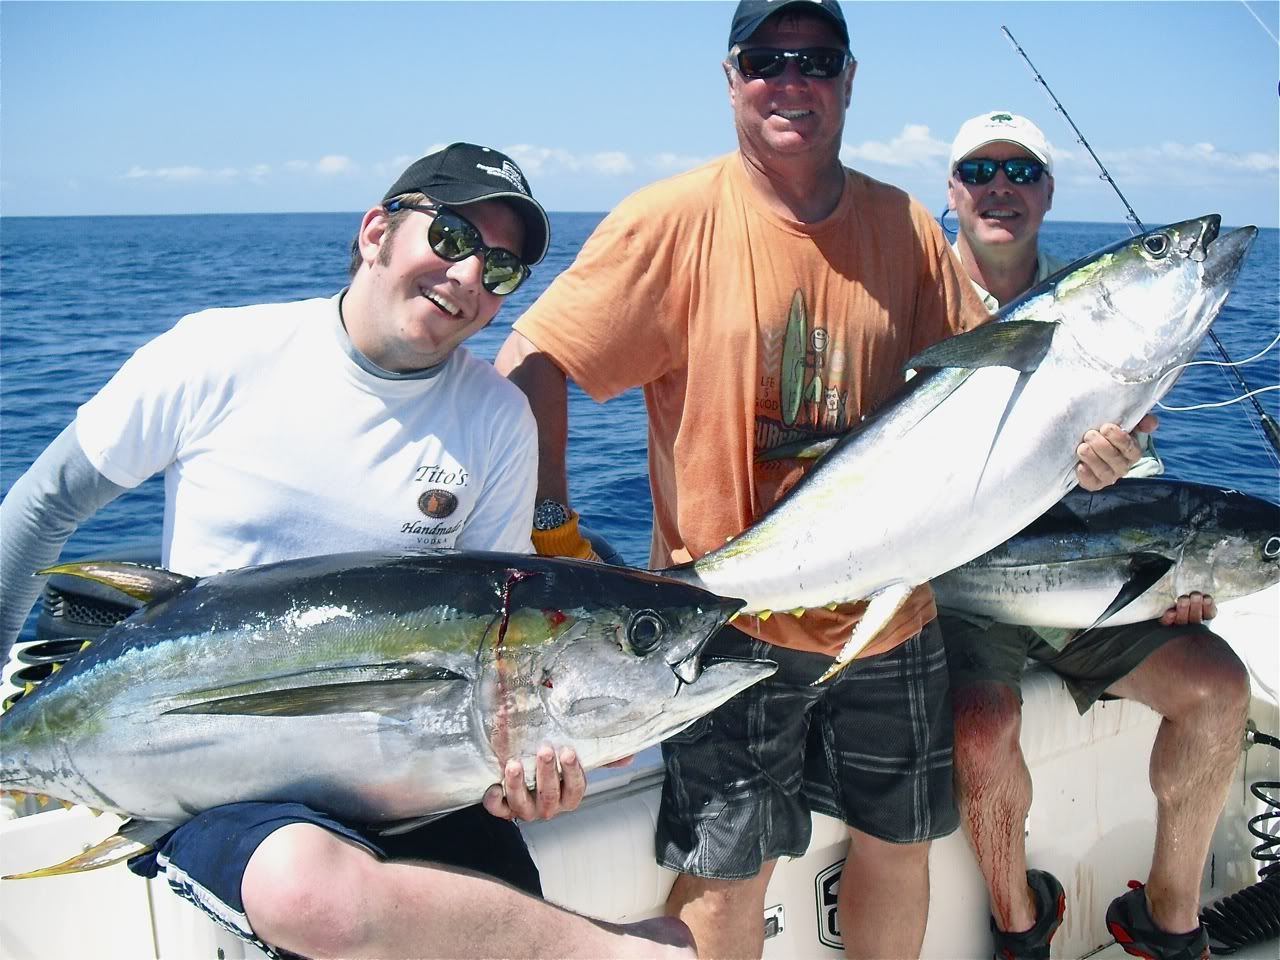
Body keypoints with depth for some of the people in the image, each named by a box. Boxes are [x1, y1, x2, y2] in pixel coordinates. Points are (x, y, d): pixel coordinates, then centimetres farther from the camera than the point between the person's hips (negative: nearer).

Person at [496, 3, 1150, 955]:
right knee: (727, 870, 5)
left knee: (900, 839, 20)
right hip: (730, 616, -4)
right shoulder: (676, 219, -11)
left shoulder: (905, 226, 1)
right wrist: (551, 532, -19)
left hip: (889, 612, 5)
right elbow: (529, 364, -12)